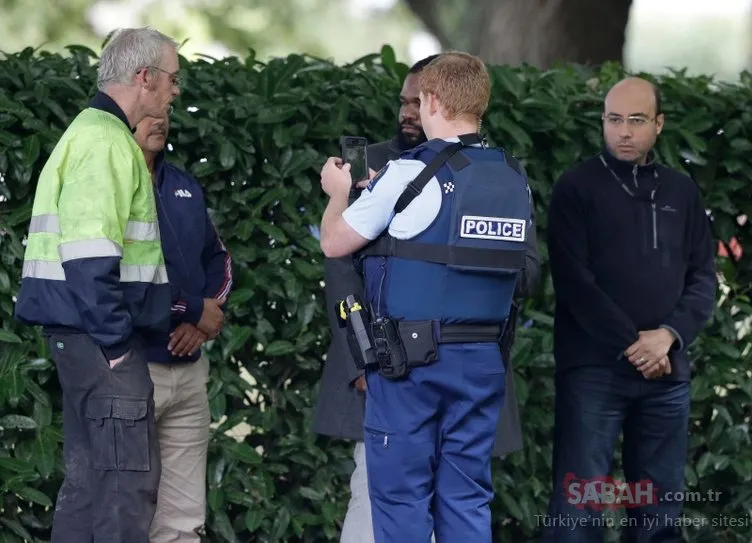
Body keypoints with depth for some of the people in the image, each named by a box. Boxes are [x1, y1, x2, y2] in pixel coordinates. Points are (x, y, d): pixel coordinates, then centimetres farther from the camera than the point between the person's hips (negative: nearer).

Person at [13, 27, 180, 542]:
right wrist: (114, 339, -20)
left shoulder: (98, 133, 18)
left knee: (91, 475, 12)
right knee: (129, 477, -9)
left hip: (88, 333, 10)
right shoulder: (106, 140, -14)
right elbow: (89, 253, -23)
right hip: (99, 334, -10)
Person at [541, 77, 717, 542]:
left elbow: (703, 277, 9)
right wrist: (631, 344, -13)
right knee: (580, 505, -7)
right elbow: (573, 280, -7)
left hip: (667, 372, 4)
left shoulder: (682, 192, 13)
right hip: (594, 369, -4)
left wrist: (669, 335, -9)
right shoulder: (577, 188, 1)